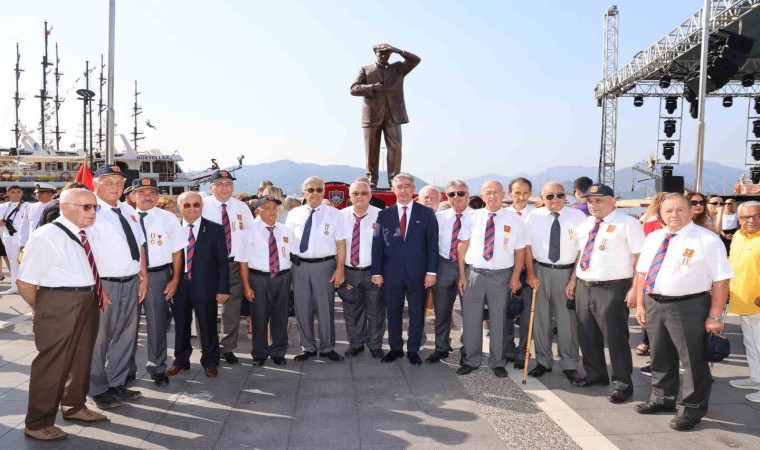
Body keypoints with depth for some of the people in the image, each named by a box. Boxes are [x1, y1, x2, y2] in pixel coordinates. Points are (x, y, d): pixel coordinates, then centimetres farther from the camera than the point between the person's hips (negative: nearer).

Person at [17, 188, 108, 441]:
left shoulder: (88, 234, 7)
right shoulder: (47, 237, -16)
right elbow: (25, 282, -14)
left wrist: (100, 292, 8)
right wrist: (42, 311, -3)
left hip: (87, 303, 8)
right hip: (58, 305, -8)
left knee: (81, 357, 21)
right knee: (52, 363, 3)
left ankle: (74, 406, 41)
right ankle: (37, 424, 21)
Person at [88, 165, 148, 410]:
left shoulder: (129, 211, 13)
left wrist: (143, 277, 12)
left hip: (131, 282, 8)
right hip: (103, 283, -7)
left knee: (126, 334, 16)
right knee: (99, 337, 5)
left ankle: (117, 383, 31)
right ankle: (99, 390, 20)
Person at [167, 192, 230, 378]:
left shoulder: (215, 229, -2)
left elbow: (222, 262, -3)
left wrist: (223, 289, -7)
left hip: (205, 285, -2)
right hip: (179, 285, 2)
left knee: (208, 325, 8)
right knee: (181, 325, 14)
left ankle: (210, 362, 26)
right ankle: (180, 360, 33)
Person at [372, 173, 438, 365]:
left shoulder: (426, 214, 1)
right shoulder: (384, 215, 5)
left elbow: (432, 244, -1)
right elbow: (377, 245, 3)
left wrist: (431, 271, -7)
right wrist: (376, 272, -2)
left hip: (417, 273, -1)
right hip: (392, 273, 1)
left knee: (417, 314, 8)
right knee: (393, 313, 10)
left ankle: (413, 351, 23)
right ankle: (395, 349, 26)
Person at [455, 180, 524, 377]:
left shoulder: (513, 219, -1)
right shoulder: (473, 217, 1)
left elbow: (520, 250, 1)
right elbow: (462, 247, 3)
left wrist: (515, 277, -5)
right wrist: (462, 275, -1)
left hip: (501, 276, -1)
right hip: (474, 274, 1)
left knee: (498, 321, 11)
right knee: (471, 320, 8)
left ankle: (498, 362, 27)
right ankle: (471, 360, 25)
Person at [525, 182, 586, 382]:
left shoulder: (577, 216, -4)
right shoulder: (534, 217, 0)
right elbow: (527, 247, 0)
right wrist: (530, 274, -5)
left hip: (568, 271, -1)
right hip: (540, 270, 2)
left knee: (568, 319, 4)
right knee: (541, 318, 10)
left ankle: (570, 365, 19)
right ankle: (543, 361, 25)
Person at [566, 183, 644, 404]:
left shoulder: (627, 224, -8)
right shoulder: (584, 225, 13)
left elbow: (640, 258, -12)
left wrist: (635, 288, -19)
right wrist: (573, 280, 15)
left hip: (612, 289, -7)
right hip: (583, 287, 7)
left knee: (615, 337, 1)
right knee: (587, 336, 16)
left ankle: (623, 384, 16)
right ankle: (595, 375, 34)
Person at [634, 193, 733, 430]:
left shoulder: (707, 240, -10)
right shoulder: (653, 238, 7)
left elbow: (721, 280, -13)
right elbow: (642, 273, 12)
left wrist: (715, 316, -15)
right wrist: (640, 304, 9)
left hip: (688, 307, -6)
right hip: (653, 304, 6)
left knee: (693, 360, 7)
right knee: (660, 357, 20)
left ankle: (692, 408, 24)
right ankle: (662, 398, 38)